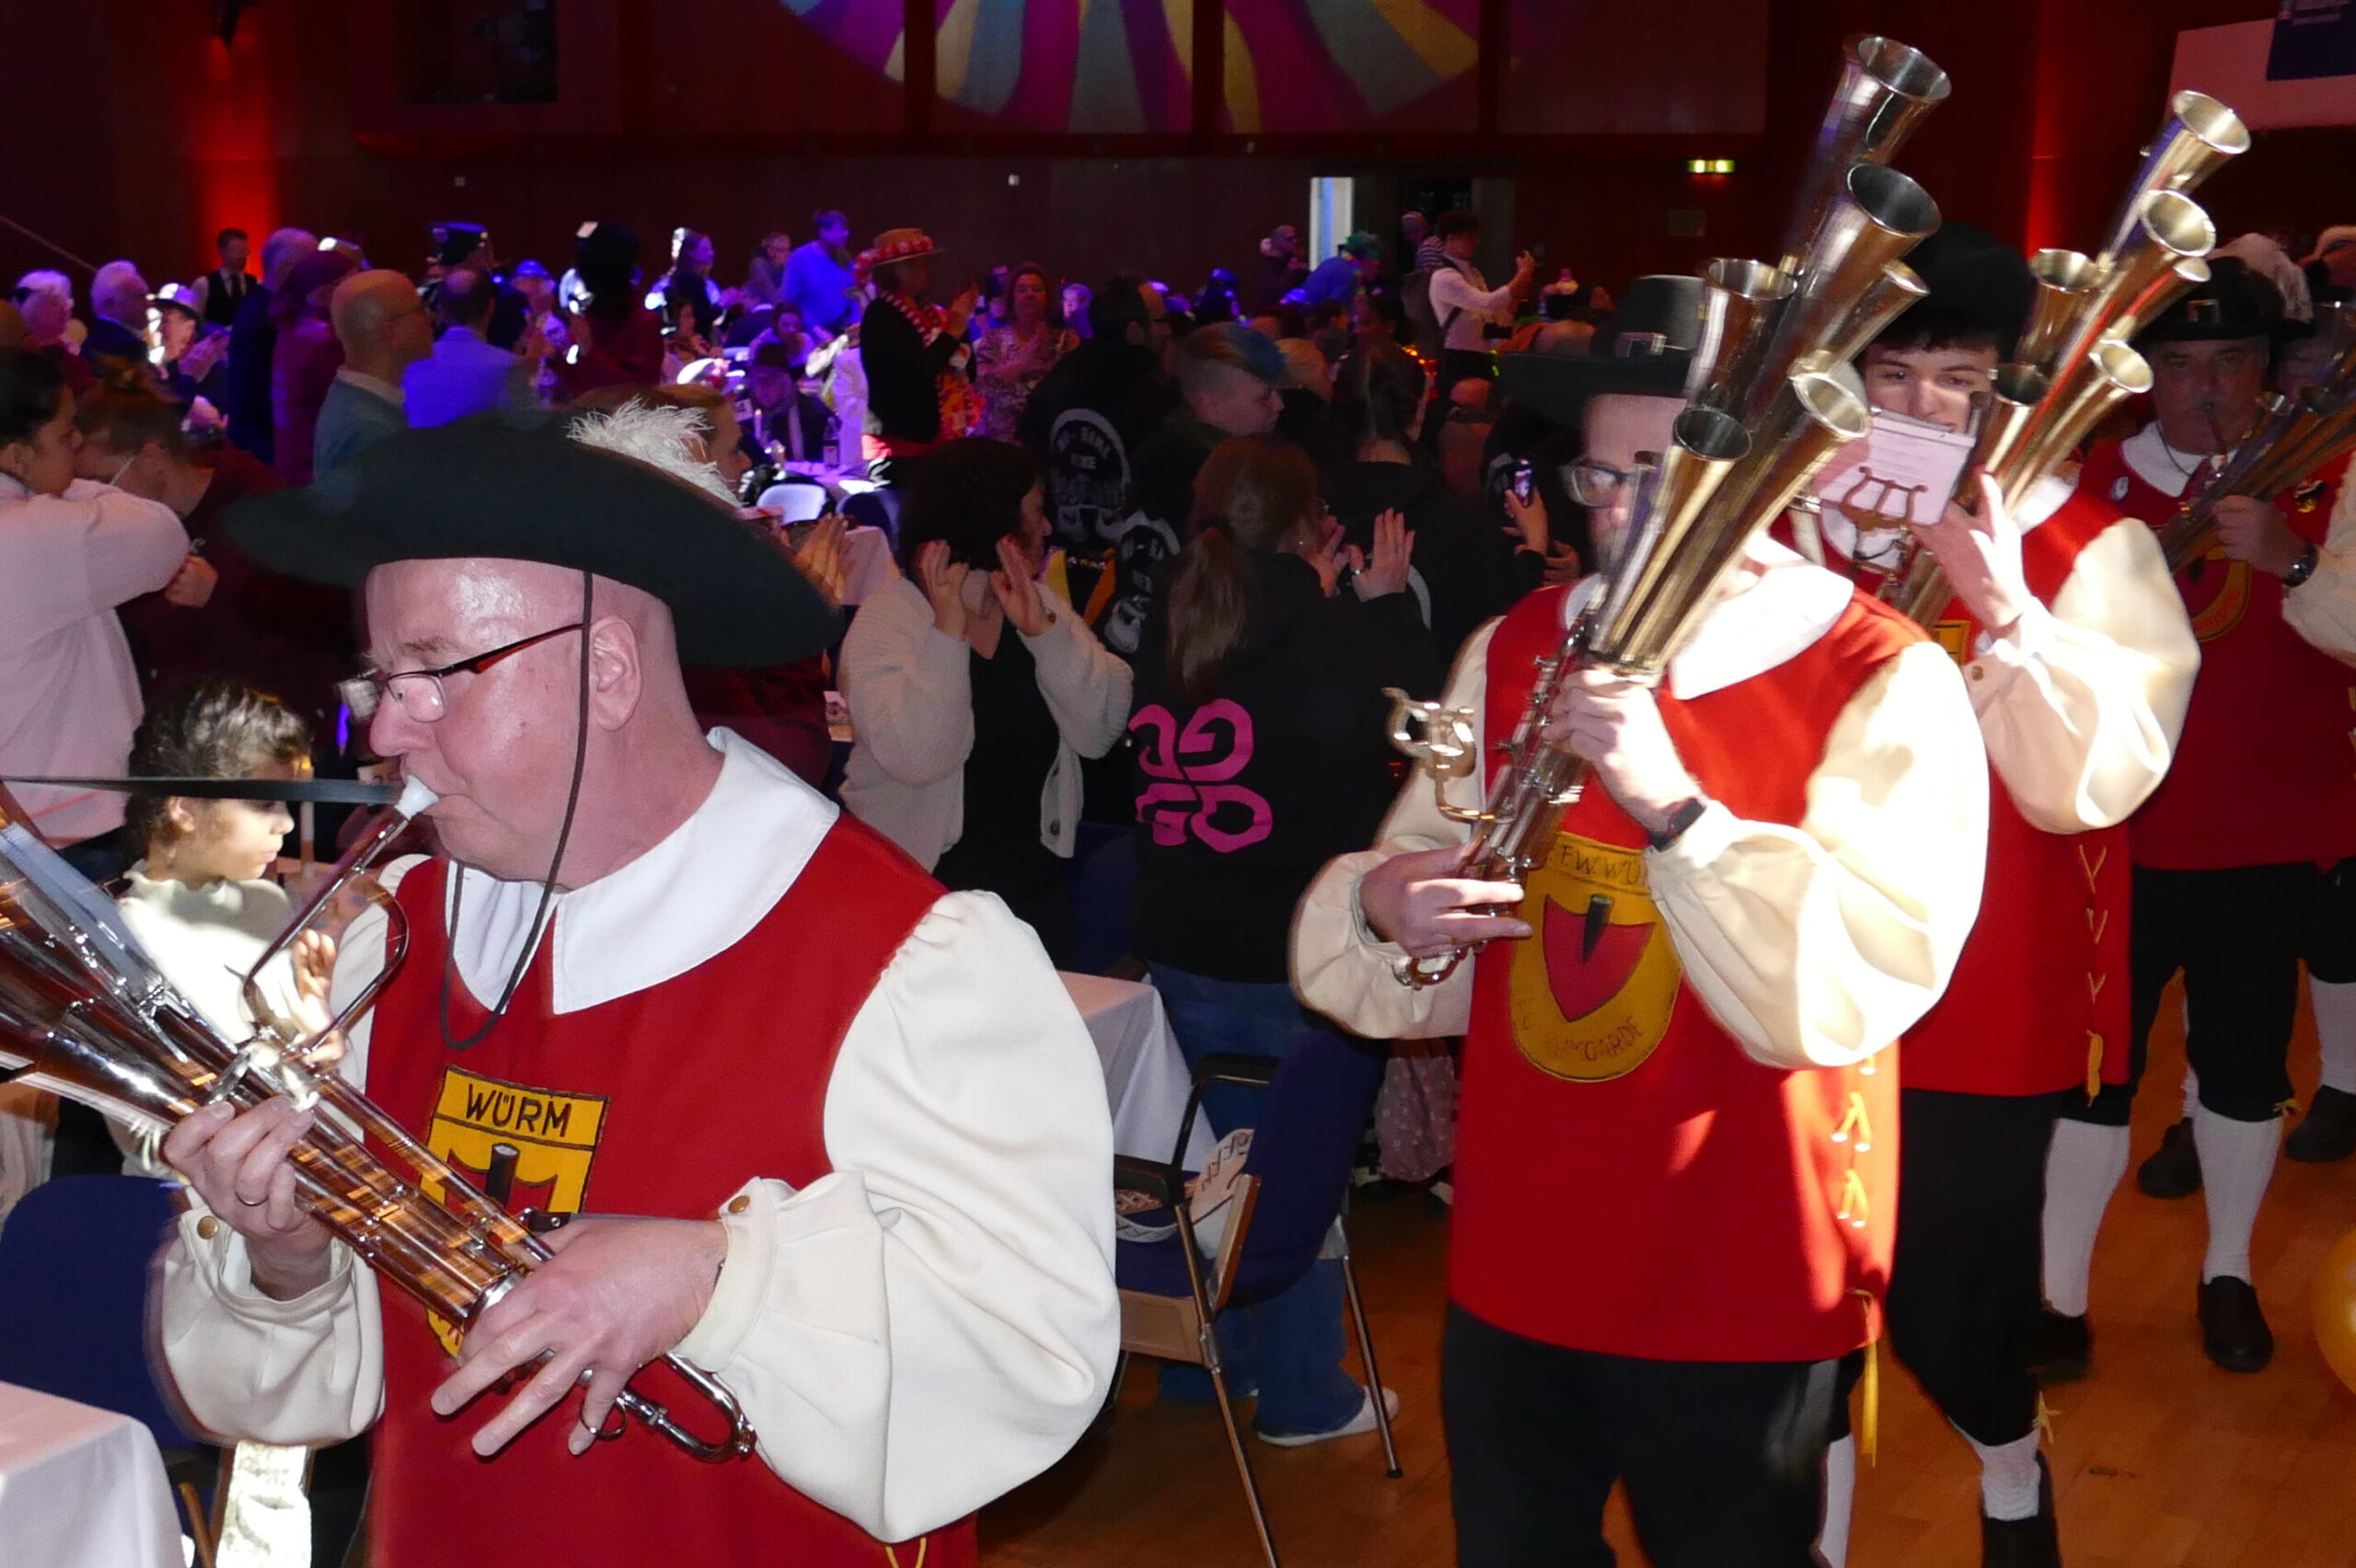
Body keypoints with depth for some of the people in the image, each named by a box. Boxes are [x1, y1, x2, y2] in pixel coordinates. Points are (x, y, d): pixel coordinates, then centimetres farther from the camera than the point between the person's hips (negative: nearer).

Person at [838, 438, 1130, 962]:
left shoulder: (1040, 603, 5)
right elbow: (915, 758, -25)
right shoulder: (889, 620, -10)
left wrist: (1044, 630, -16)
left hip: (1035, 874, 5)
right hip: (926, 875, -5)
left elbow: (1102, 733, -7)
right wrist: (949, 631, -25)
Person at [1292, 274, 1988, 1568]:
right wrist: (1382, 908, -20)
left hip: (1740, 1288, -4)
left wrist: (1670, 803, -33)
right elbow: (1377, 914, 3)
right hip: (1509, 1265, 5)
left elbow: (1852, 994, -24)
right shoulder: (1516, 651, 4)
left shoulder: (1884, 684, -13)